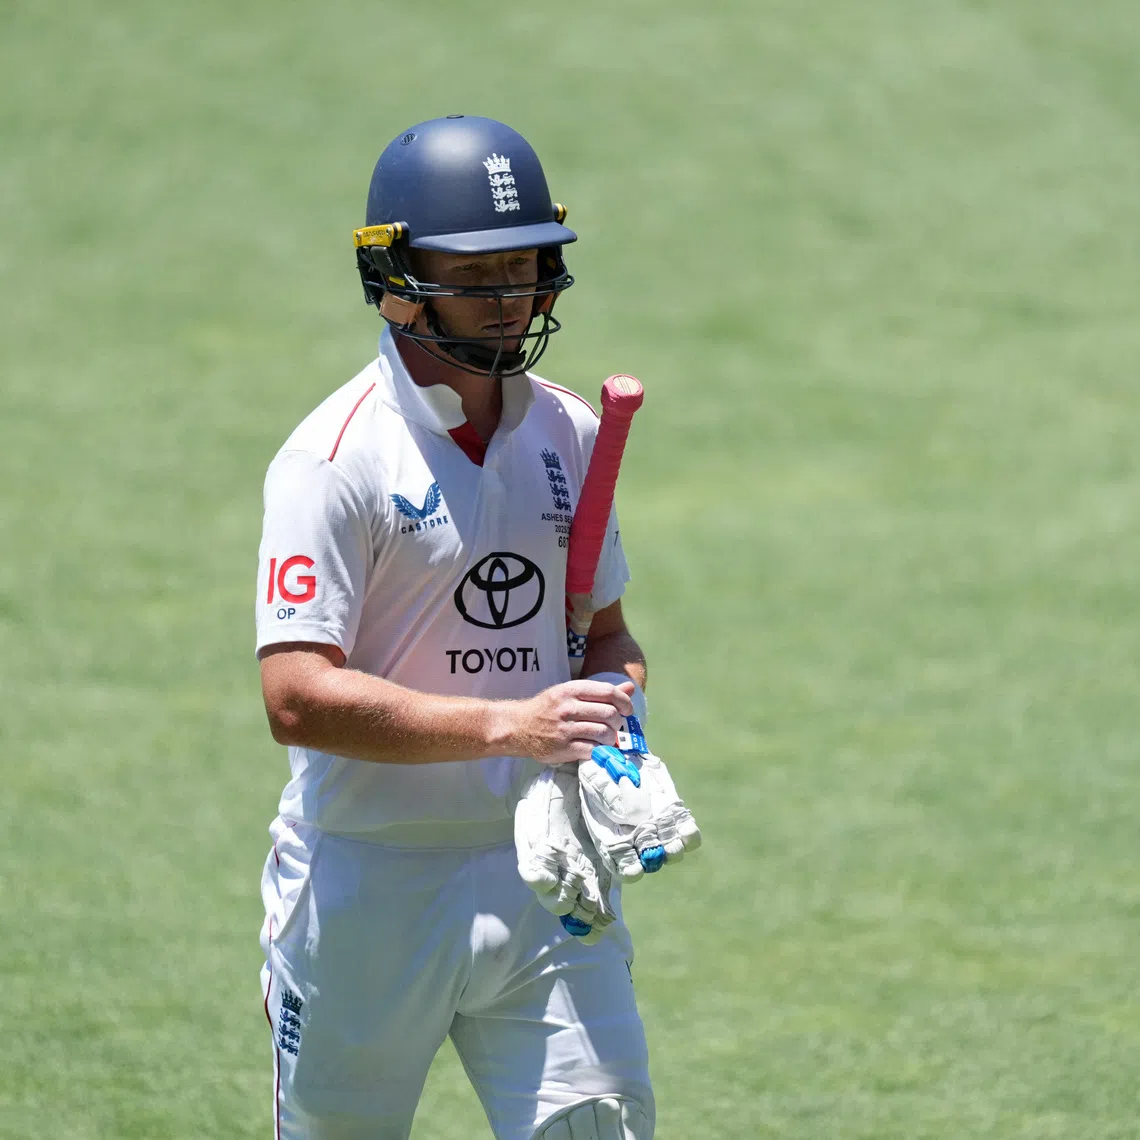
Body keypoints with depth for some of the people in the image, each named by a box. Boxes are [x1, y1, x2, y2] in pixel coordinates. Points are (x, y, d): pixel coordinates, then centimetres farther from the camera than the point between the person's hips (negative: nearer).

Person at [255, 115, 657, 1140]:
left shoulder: (570, 433, 9)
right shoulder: (336, 457, -12)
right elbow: (298, 697, -20)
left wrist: (616, 729, -2)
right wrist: (507, 724, -27)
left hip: (542, 881, 5)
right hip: (367, 890, -5)